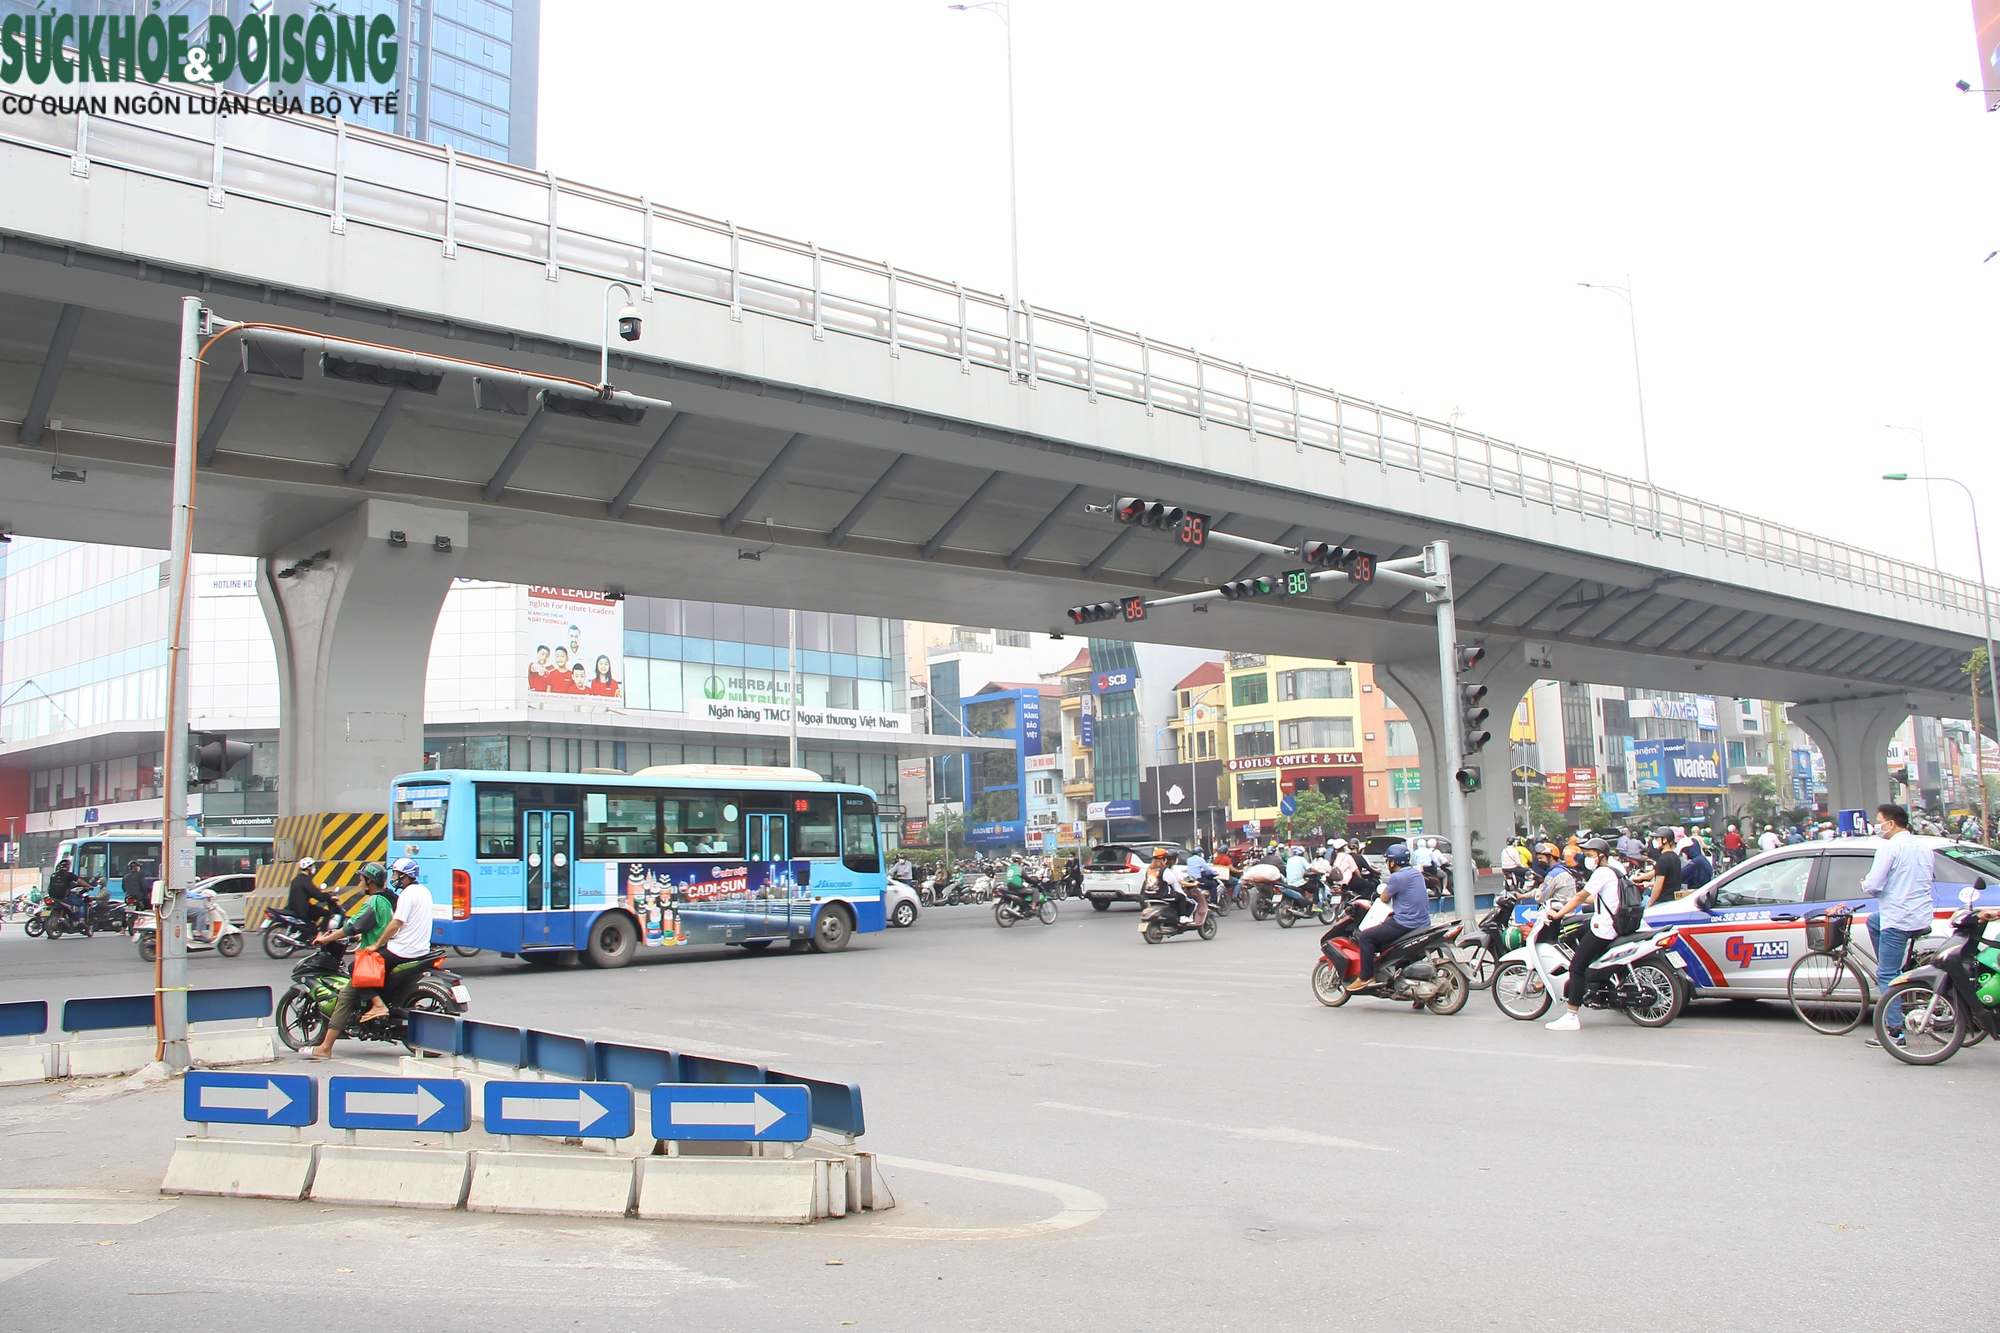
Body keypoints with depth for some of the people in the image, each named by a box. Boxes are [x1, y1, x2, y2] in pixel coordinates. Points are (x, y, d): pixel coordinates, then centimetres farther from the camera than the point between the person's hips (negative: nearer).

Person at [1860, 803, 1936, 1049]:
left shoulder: (1890, 847, -13)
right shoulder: (1923, 847, 13)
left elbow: (1873, 886, -17)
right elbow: (1931, 877, 25)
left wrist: (1865, 884, 4)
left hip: (1899, 920, -9)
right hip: (1923, 916, 9)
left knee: (1887, 975, -3)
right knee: (1873, 920, 32)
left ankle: (1894, 1031, -4)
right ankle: (1893, 975, 29)